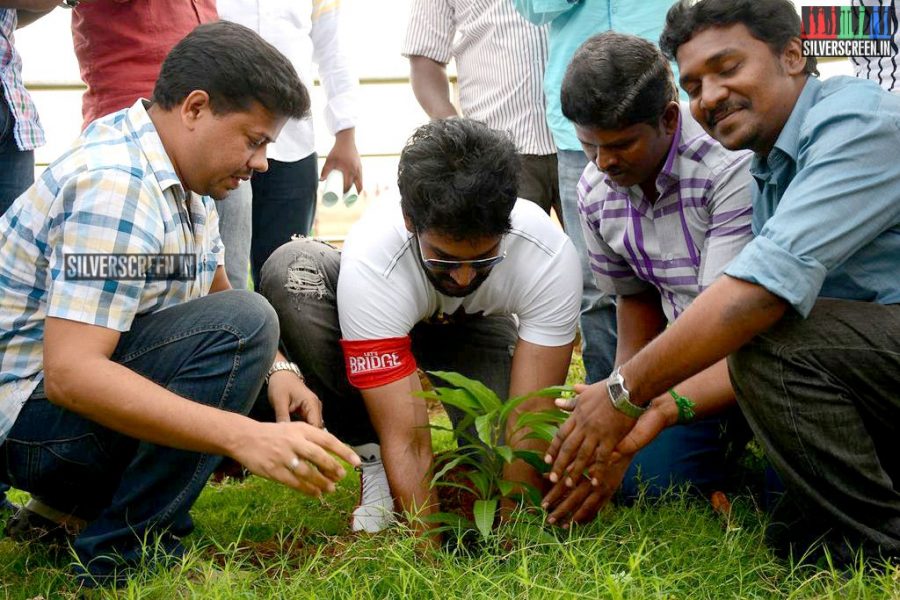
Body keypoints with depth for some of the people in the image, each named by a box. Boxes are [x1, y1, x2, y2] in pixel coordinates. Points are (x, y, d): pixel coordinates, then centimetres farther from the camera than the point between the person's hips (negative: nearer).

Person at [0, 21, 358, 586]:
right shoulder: (115, 185, -25)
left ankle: (72, 508, 9)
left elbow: (216, 294, 14)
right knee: (241, 323, -25)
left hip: (91, 387, 10)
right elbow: (69, 372, -34)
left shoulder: (181, 176, 6)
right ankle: (123, 554, -17)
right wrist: (245, 437, -41)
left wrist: (276, 367, -7)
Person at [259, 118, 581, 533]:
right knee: (291, 271, -33)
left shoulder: (549, 255, -36)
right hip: (389, 319, 0)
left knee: (510, 467, -28)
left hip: (477, 327, 1)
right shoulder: (370, 262, -40)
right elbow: (406, 440, -40)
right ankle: (372, 460, -16)